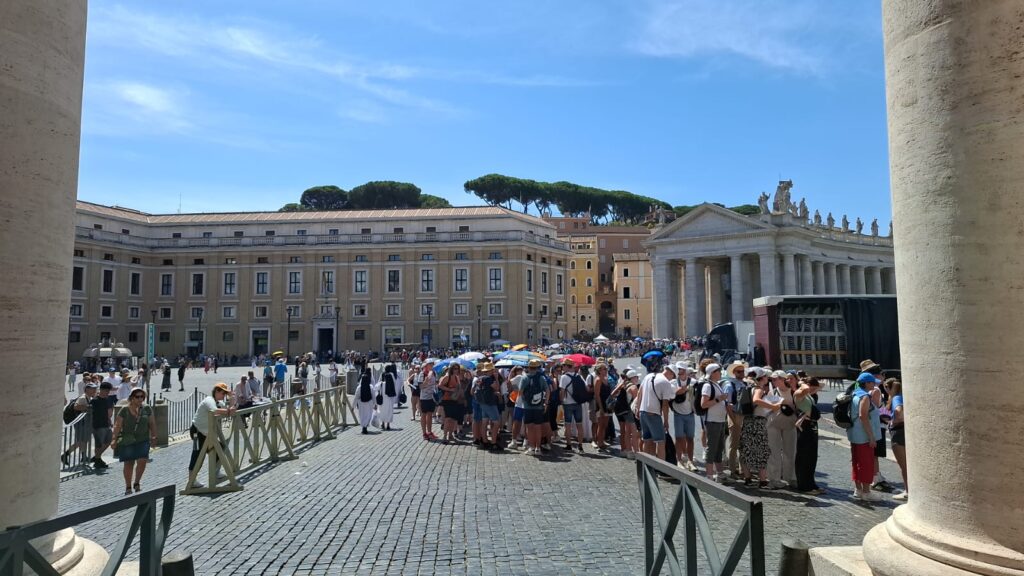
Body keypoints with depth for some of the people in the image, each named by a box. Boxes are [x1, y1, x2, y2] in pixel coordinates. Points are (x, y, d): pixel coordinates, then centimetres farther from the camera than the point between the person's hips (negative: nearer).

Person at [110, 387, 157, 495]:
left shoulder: (147, 409, 5)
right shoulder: (124, 410, -2)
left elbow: (152, 424, 9)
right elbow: (118, 426, -1)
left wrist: (153, 436, -1)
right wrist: (114, 439, -8)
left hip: (143, 440, 1)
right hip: (127, 441, -1)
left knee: (142, 461, -12)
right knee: (128, 464, 6)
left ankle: (137, 483, 10)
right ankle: (128, 487, 22)